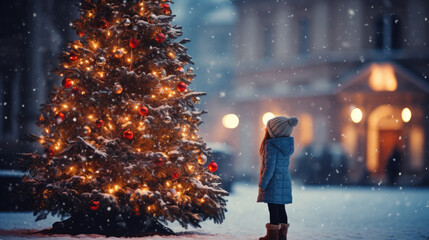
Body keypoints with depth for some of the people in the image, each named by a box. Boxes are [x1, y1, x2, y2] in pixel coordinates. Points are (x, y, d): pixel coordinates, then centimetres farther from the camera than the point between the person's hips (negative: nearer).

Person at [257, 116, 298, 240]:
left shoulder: (271, 146, -17)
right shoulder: (287, 144, 9)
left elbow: (269, 167, -19)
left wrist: (262, 184, -14)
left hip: (273, 182, -8)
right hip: (285, 180, 8)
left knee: (273, 208, -3)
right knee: (280, 208, 13)